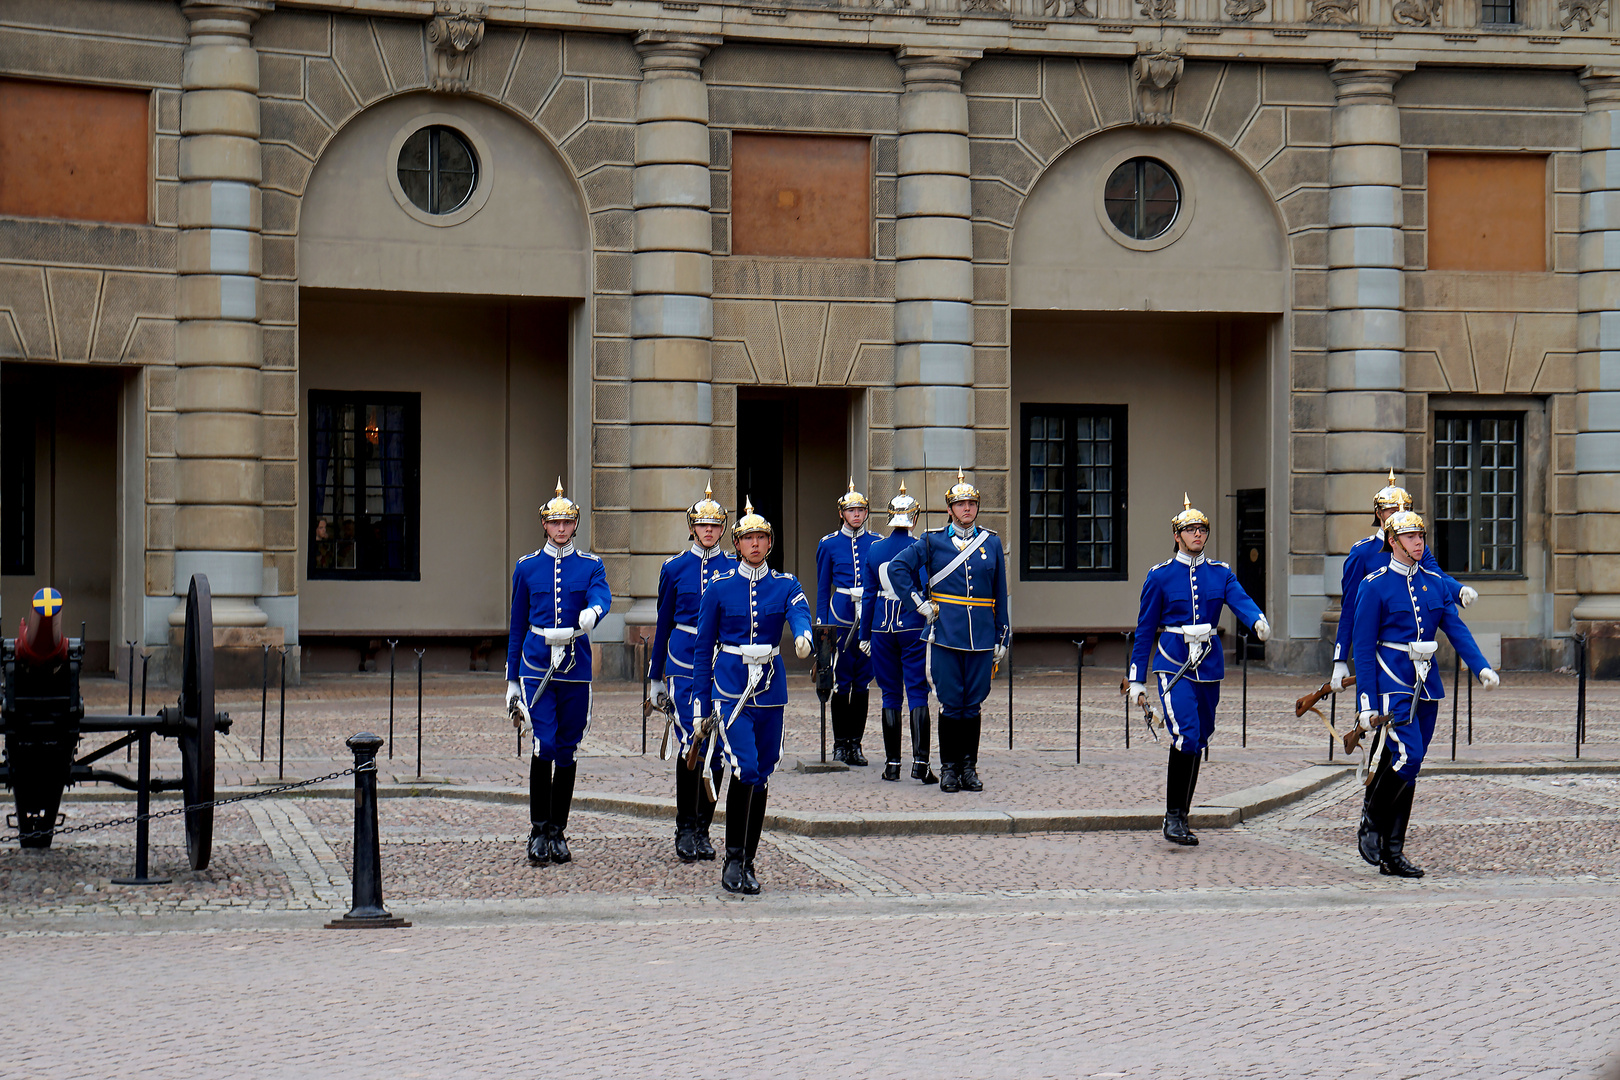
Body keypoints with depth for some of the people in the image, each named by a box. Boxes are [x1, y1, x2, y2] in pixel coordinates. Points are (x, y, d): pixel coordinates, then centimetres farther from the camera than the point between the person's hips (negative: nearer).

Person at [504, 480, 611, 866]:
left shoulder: (590, 565, 6)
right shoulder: (527, 567, 8)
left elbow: (602, 596, -16)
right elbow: (517, 626, 12)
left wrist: (592, 611, -41)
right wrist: (512, 679, 10)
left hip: (575, 668, 1)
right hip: (536, 667, -1)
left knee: (567, 750, 6)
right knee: (544, 745, -12)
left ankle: (557, 831, 16)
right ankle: (539, 831, -2)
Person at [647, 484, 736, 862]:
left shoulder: (735, 568, 5)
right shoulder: (674, 568, 5)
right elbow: (664, 624, 10)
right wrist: (656, 677, 10)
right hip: (684, 666, -1)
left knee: (715, 749, 4)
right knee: (692, 744, -14)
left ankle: (703, 831, 15)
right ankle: (685, 829, -2)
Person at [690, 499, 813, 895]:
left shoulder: (785, 585, 5)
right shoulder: (719, 589, 2)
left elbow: (799, 613, -18)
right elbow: (703, 648, 5)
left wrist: (803, 636, -42)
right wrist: (701, 704, 1)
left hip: (770, 692, 3)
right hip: (730, 690, -3)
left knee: (761, 776, 7)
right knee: (745, 768, -18)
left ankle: (748, 862, 18)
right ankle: (732, 858, -7)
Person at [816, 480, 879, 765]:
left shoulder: (877, 543, 8)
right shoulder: (829, 544, 5)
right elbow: (822, 589, 8)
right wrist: (821, 625, 2)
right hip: (841, 616, -1)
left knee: (863, 682, 4)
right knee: (841, 682, -2)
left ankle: (856, 743, 10)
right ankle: (840, 744, 5)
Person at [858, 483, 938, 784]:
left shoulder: (874, 550, 3)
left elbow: (868, 595, 6)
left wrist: (865, 635, 12)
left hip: (883, 626, 3)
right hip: (913, 624, -3)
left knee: (890, 694, 9)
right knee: (917, 693, -2)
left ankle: (892, 764, 8)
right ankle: (920, 762, -12)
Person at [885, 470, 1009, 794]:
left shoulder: (992, 543, 9)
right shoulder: (933, 541, 3)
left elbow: (1000, 594, 12)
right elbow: (897, 567, 4)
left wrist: (1002, 638, 10)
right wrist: (920, 603, -1)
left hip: (982, 635, 2)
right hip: (946, 633, -2)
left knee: (973, 703, 5)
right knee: (951, 703, -1)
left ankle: (969, 768, 12)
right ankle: (949, 768, 6)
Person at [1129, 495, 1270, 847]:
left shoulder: (1220, 574, 9)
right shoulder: (1160, 576, 1)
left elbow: (1241, 601, -11)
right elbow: (1145, 630, 4)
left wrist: (1259, 621, -35)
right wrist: (1137, 679, 3)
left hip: (1208, 664, 4)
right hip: (1173, 663, -4)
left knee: (1198, 742, 9)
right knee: (1185, 736, -19)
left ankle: (1182, 818, 21)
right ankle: (1173, 816, -9)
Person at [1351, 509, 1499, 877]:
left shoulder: (1434, 582, 12)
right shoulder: (1375, 585, -5)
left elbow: (1456, 628, 7)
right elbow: (1363, 647, -7)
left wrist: (1482, 668, -10)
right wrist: (1367, 702, -12)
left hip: (1426, 686, 6)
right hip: (1392, 682, -6)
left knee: (1407, 765, 6)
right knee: (1408, 755, -21)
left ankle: (1393, 855, 10)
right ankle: (1370, 826, -2)